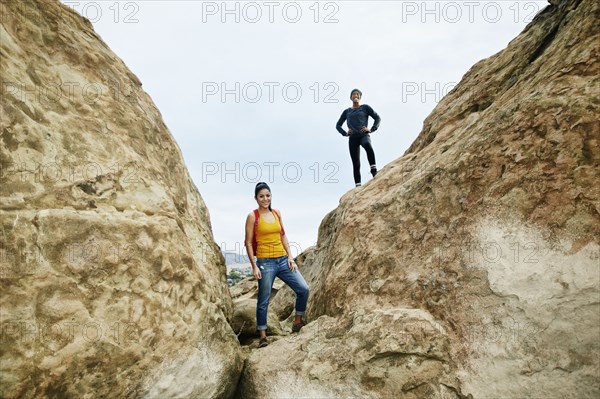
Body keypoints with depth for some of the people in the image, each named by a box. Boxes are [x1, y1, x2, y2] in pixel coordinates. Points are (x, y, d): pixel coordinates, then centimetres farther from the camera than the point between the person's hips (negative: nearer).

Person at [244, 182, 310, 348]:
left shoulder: (277, 213, 10)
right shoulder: (252, 216, -5)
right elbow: (249, 243, -6)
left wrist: (290, 257, 5)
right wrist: (254, 266, -10)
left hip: (283, 260, 5)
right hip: (265, 262, -5)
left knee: (303, 289, -1)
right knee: (264, 300, 3)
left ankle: (298, 321, 20)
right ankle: (263, 336, 18)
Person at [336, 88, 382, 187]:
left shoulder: (365, 108, 12)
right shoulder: (347, 111, 19)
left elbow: (377, 118, 9)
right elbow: (338, 125, 23)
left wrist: (371, 129, -5)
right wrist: (345, 133, 5)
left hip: (364, 135, -3)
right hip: (353, 138, 3)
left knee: (367, 145, -40)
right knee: (356, 164, -2)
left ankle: (374, 169, -40)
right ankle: (358, 185, -1)